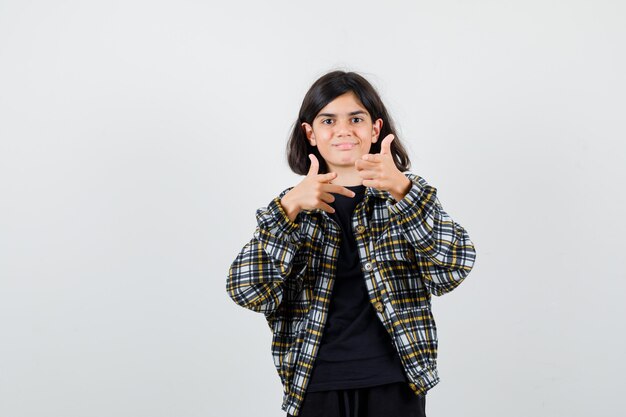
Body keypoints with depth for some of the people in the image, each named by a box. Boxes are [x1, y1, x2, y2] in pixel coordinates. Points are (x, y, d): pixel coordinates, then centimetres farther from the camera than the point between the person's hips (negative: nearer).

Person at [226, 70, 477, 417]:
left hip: (393, 382, 0)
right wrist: (289, 207, -21)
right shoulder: (291, 204, 3)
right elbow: (247, 291, -10)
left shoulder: (410, 193, 2)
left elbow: (452, 270, -14)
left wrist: (402, 189, -26)